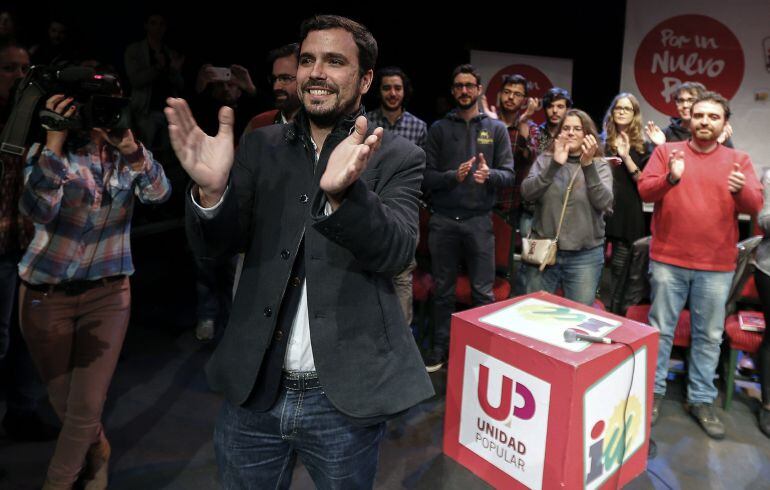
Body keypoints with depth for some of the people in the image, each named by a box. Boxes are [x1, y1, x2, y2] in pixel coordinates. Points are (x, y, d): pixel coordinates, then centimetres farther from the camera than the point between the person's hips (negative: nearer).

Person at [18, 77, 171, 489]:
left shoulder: (127, 152, 0)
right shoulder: (49, 147, -7)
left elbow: (158, 193, -19)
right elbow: (36, 210, -24)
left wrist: (130, 148, -33)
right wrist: (54, 140, -29)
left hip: (108, 295, 1)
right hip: (46, 295, 0)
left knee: (86, 407, -1)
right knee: (63, 403, 14)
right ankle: (97, 455, 44)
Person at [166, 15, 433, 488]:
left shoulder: (398, 157, -4)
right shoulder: (261, 147, 4)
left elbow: (397, 250, -18)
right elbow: (217, 244, -3)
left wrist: (344, 192, -37)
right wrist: (211, 189, -25)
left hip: (345, 400, -2)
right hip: (253, 391, 3)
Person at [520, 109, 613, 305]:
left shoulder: (600, 166, 2)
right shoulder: (545, 160, 4)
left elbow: (604, 203, -13)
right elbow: (527, 192, -10)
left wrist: (588, 165, -22)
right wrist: (555, 165, -20)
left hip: (585, 256, 0)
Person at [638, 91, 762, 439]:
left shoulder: (738, 160, 6)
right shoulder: (666, 151, 3)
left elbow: (755, 205, -2)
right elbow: (644, 191, -7)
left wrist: (741, 191, -25)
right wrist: (670, 178, -27)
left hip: (717, 266, 2)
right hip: (668, 260, -1)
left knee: (709, 335, 9)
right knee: (660, 329, 7)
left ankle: (702, 400, 22)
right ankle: (653, 392, 20)